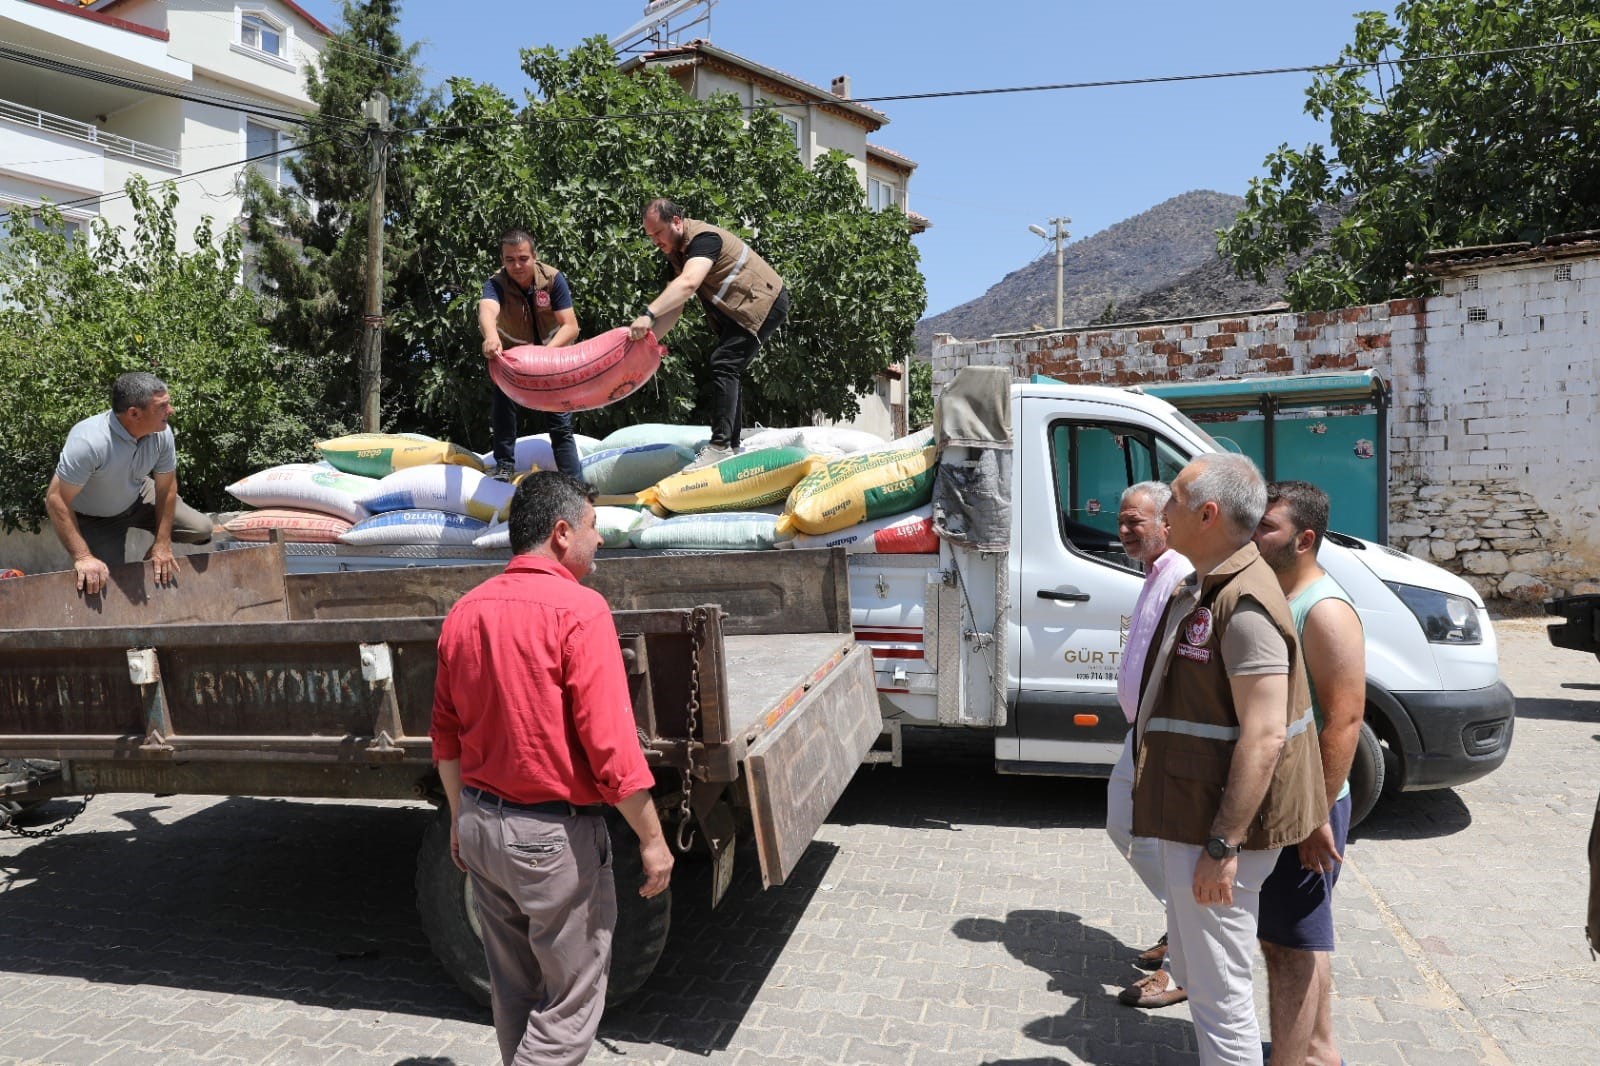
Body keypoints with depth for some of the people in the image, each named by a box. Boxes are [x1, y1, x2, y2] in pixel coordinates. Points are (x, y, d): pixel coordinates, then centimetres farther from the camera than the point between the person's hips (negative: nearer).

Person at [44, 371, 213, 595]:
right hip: (94, 518, -5)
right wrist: (82, 557, -36)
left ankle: (153, 563, 21)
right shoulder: (89, 442, -40)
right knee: (108, 582, -11)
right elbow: (56, 499, -35)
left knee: (201, 529, -5)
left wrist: (162, 544, -8)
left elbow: (166, 487, -10)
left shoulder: (162, 434, -24)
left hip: (137, 497, 5)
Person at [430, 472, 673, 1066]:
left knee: (513, 991, 22)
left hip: (479, 823, 8)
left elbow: (446, 733, 12)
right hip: (552, 835, -7)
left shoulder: (465, 611, 4)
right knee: (569, 1003, 8)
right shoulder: (577, 608, -18)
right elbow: (610, 742, -21)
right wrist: (652, 839, -12)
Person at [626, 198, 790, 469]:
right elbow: (674, 308, 3)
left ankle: (721, 446, -23)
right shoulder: (677, 252, 6)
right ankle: (732, 445, 22)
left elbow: (689, 283, -42)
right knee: (727, 368, 13)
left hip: (765, 303, -10)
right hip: (738, 310, 10)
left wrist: (648, 314, -50)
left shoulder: (703, 238, -23)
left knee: (724, 365, -20)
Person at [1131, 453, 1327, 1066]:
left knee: (1217, 989, 3)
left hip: (1219, 827, -10)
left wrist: (1222, 845, -26)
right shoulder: (1203, 588, 10)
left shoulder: (1244, 601, -23)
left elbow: (1263, 737, -27)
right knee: (1192, 969, 23)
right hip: (1191, 815, 10)